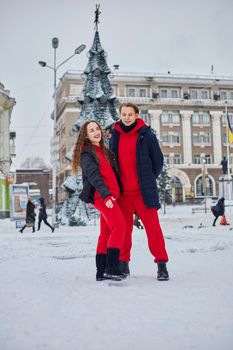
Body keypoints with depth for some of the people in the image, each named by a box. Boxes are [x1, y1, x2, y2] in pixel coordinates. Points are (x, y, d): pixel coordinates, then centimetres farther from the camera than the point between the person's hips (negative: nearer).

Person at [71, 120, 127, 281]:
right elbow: (93, 175, -18)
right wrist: (106, 195, -29)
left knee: (106, 232, 7)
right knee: (119, 226, -20)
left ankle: (101, 271, 11)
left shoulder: (105, 151, 21)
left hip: (109, 196, 9)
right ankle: (111, 268, -22)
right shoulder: (86, 153, -5)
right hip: (101, 195, -8)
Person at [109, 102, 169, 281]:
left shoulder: (147, 135, -2)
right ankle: (123, 263, 21)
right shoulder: (115, 137, 9)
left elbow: (158, 160, 4)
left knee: (153, 226, -4)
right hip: (123, 192, 4)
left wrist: (148, 181, 3)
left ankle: (162, 264, 3)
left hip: (143, 191, -3)